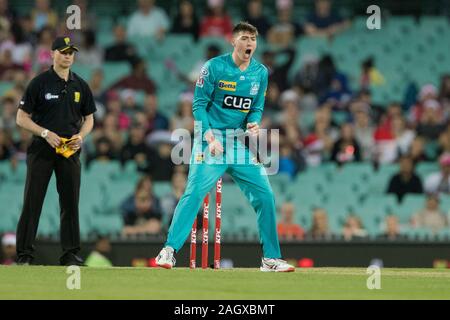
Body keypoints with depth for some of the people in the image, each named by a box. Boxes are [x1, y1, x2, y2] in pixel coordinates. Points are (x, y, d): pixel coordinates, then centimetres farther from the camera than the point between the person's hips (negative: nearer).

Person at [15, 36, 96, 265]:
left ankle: (70, 253, 9)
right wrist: (45, 133, -15)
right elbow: (22, 118, -2)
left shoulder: (80, 86, 11)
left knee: (70, 202, 3)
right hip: (41, 150, -4)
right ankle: (24, 254, -3)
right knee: (32, 201, -5)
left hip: (70, 151, 4)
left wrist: (81, 135, -2)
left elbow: (89, 118, 18)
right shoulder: (40, 83, -2)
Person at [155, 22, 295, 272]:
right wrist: (210, 137, -18)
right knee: (194, 193, -16)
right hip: (211, 140, -5)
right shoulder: (214, 67, -7)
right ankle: (169, 250, -12)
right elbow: (199, 105, -7)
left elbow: (257, 108, 12)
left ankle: (271, 258, 11)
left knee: (264, 195, 1)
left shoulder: (261, 73, 7)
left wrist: (254, 123, -11)